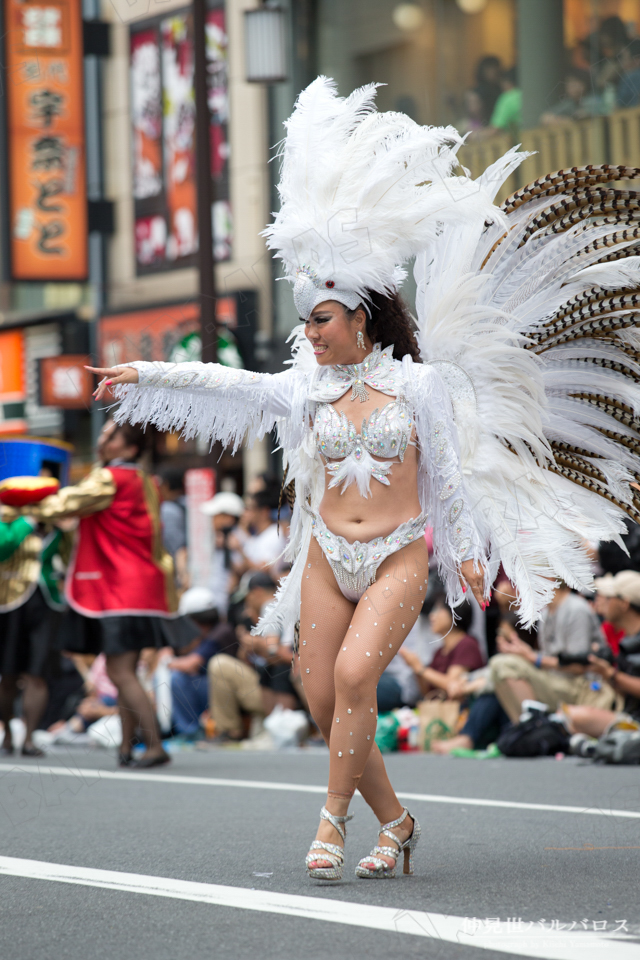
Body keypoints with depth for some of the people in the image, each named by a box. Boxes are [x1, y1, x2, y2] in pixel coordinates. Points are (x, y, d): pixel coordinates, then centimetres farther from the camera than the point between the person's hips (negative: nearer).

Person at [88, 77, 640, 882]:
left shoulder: (419, 382, -4)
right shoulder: (309, 387, 6)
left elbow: (449, 469, 0)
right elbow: (229, 385, 8)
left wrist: (467, 548, 1)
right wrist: (144, 373, 8)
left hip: (400, 558, -4)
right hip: (328, 557, 4)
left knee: (353, 675, -23)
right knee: (323, 701, 0)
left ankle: (333, 819, -13)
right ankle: (394, 821, 16)